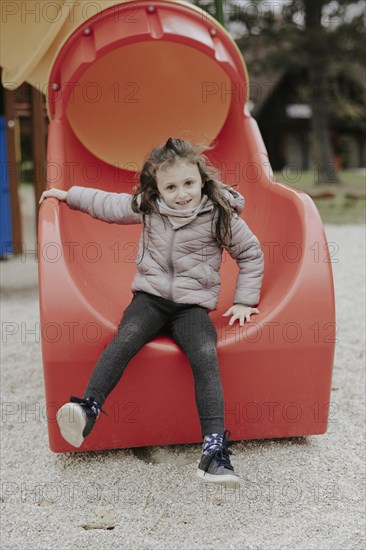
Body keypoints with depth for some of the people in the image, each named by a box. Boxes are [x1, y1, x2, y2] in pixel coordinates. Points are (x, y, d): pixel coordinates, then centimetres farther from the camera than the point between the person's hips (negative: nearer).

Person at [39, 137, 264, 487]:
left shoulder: (220, 215, -2)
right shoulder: (145, 207, 5)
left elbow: (251, 254, 9)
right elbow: (106, 204, 22)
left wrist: (244, 301, 6)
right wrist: (68, 195, 26)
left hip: (193, 305, -2)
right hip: (150, 297, 2)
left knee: (206, 357, -28)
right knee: (126, 337, -30)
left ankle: (214, 449, -31)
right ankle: (87, 409, -39)